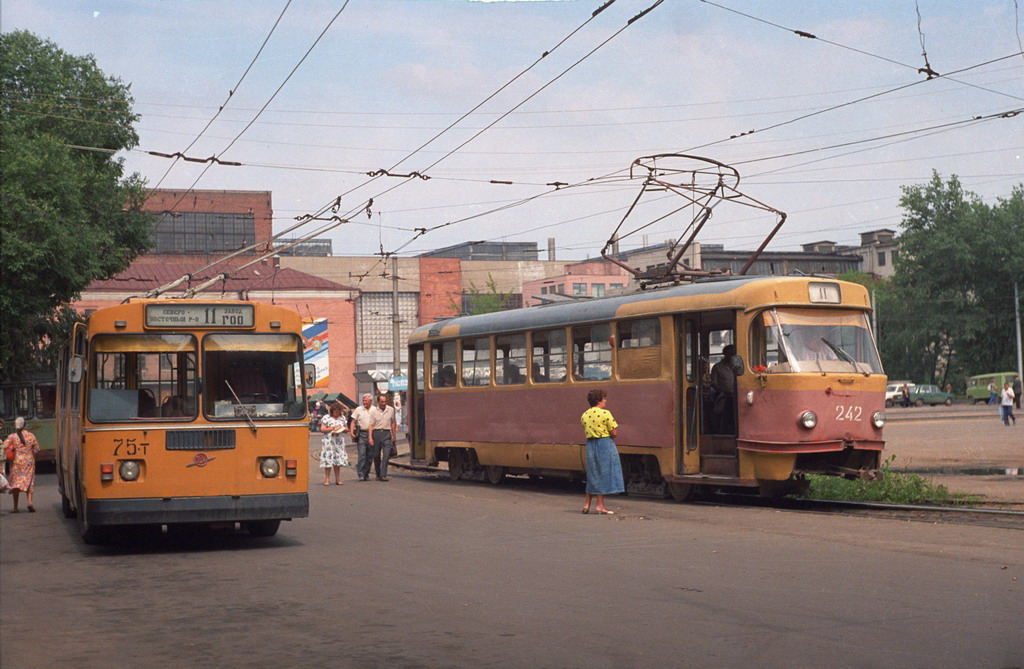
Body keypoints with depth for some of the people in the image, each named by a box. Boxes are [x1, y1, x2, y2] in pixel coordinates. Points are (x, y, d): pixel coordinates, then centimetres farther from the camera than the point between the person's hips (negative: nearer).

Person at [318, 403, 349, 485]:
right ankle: (327, 480, -5)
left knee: (338, 461, 4)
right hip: (329, 442, -4)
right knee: (328, 461, -7)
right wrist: (332, 428, -13)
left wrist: (342, 429, -4)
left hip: (339, 442, 4)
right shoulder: (326, 418, 1)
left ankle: (337, 479, 8)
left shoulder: (342, 418, 15)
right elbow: (322, 429, -4)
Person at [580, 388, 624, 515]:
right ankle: (600, 505, 1)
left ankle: (587, 504, 17)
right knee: (604, 473, 1)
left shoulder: (584, 415, 8)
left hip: (590, 444, 6)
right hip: (605, 445, -6)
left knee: (593, 475, 16)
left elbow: (586, 433, 10)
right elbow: (614, 433, -13)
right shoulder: (605, 414, -12)